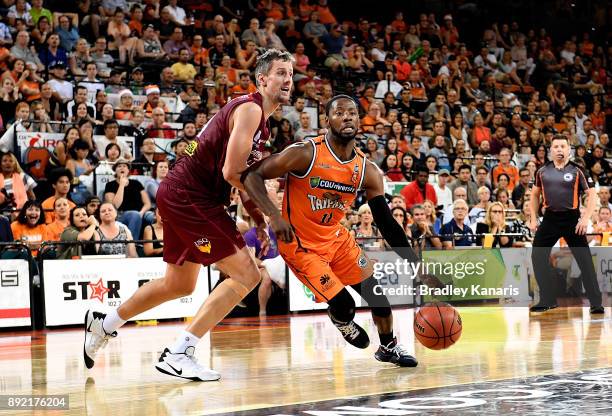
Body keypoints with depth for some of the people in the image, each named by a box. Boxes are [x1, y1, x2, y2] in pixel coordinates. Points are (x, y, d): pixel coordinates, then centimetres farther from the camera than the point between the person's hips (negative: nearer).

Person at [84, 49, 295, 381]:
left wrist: (259, 220, 12)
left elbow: (242, 174, 22)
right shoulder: (250, 109, -15)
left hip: (181, 196, 10)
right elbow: (231, 172, -24)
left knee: (179, 285, 23)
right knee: (246, 275, -13)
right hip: (188, 197, -10)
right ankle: (178, 354, -13)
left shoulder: (260, 118, 17)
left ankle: (104, 324, 37)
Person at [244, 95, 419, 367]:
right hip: (300, 245, -6)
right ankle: (341, 322, 25)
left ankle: (388, 347, 30)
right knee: (343, 304, -13)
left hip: (336, 238, 6)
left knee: (377, 290, 5)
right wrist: (273, 215, -36)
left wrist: (417, 266, -10)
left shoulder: (367, 171, -7)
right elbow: (251, 176, -21)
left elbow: (387, 224, -3)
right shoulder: (305, 154, -22)